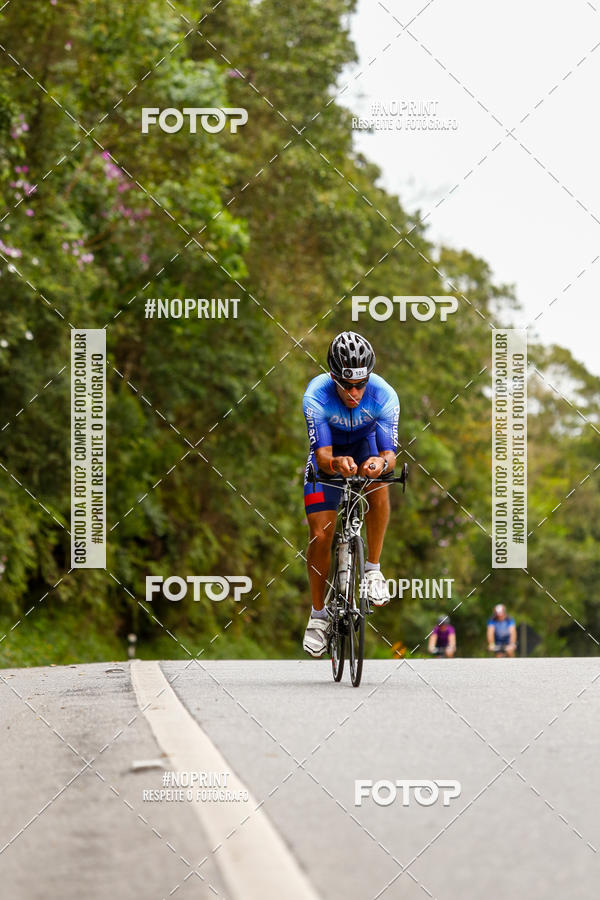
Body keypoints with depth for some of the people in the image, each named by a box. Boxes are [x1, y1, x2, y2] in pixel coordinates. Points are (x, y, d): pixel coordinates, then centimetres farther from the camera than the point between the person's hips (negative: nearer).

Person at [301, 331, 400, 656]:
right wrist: (336, 463, -61)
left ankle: (372, 569, -18)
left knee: (378, 488, -35)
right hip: (329, 452, 0)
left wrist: (382, 462, -59)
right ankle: (318, 614, 10)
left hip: (365, 445, 0)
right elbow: (323, 456, -38)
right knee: (320, 536, -9)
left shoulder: (384, 396, -32)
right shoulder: (316, 395, -34)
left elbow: (390, 454, -35)